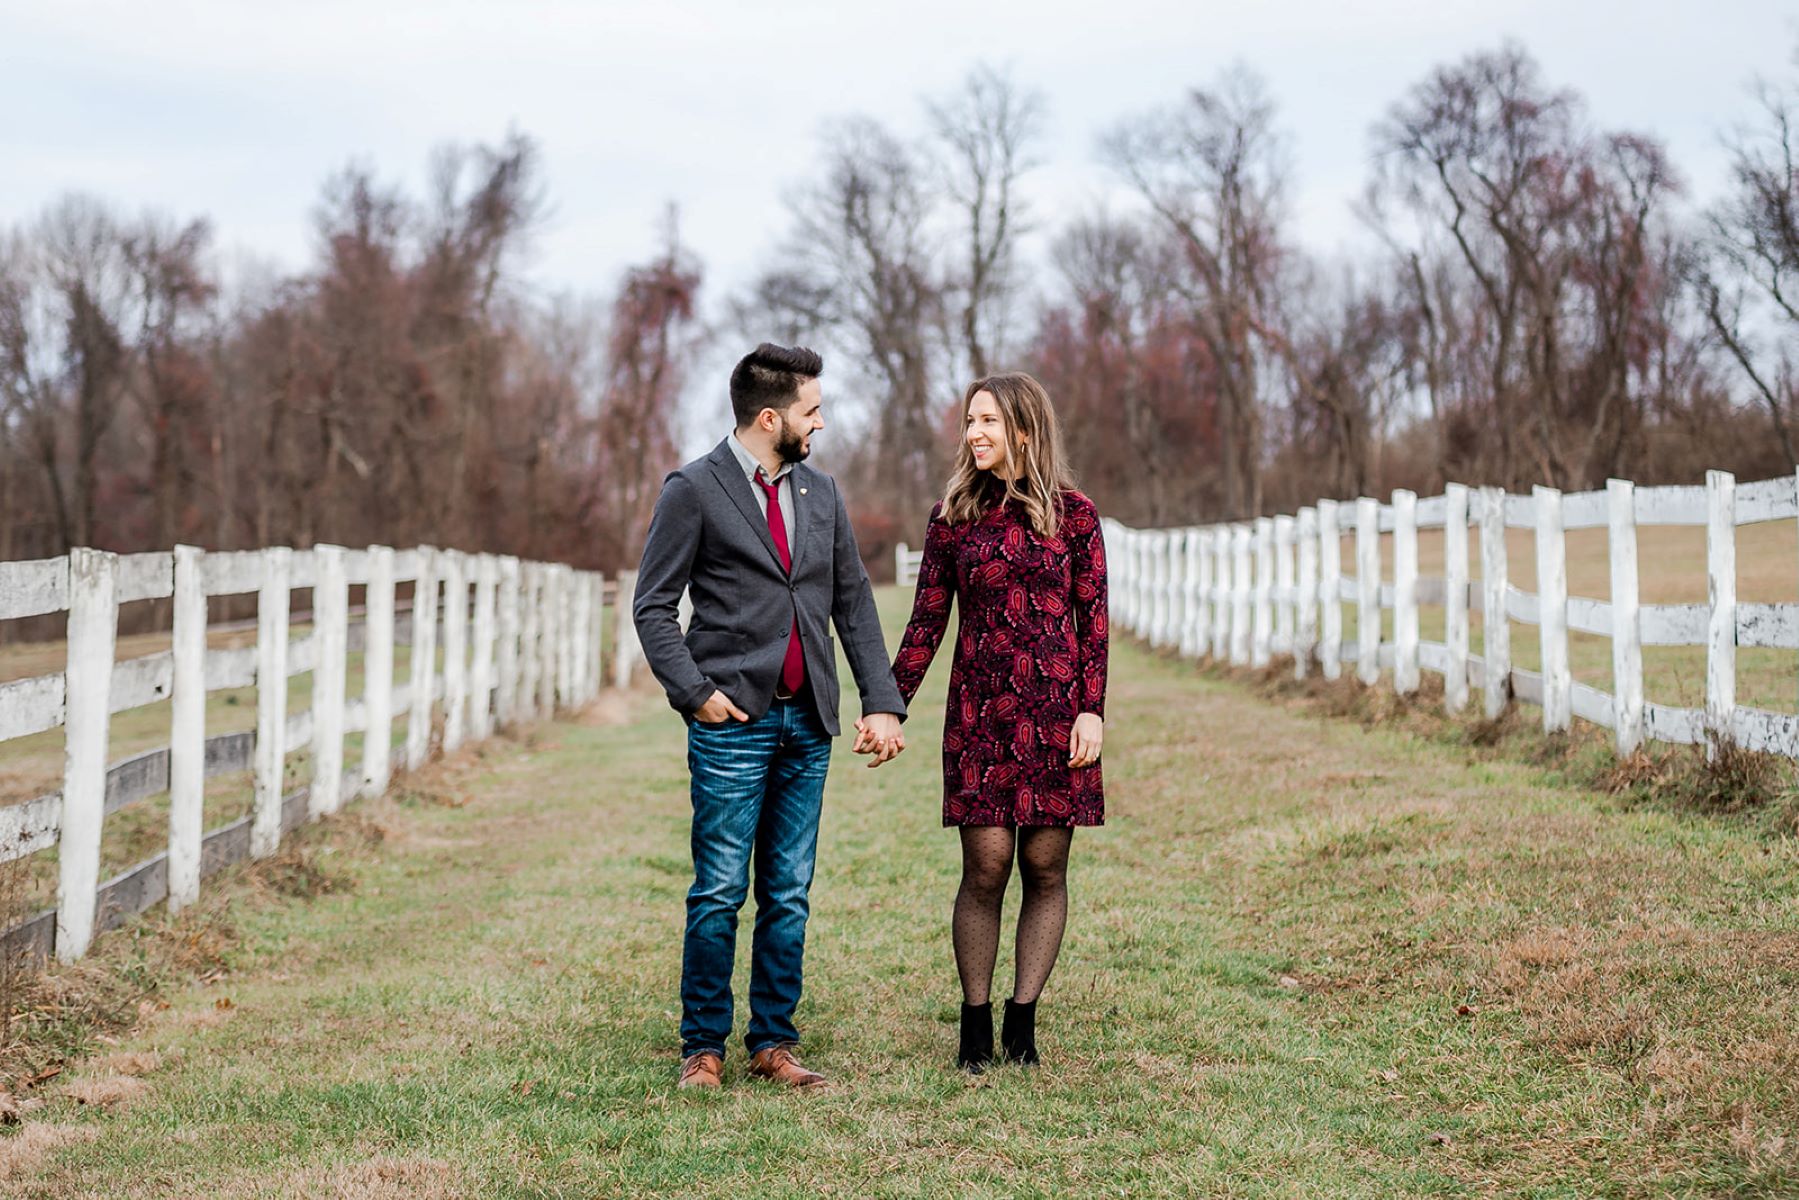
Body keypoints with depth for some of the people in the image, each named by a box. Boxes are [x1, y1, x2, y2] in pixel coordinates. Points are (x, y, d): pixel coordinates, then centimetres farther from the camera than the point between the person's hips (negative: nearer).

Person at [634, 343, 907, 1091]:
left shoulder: (821, 495, 13)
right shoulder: (693, 492, -3)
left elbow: (854, 604, 14)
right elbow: (653, 607, -3)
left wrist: (883, 702, 5)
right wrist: (694, 692, -13)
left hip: (807, 723, 5)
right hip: (733, 723, -5)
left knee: (789, 895, 7)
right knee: (719, 894, -3)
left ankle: (774, 1042, 16)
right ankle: (703, 1047, 7)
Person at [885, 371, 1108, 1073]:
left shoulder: (1073, 514, 5)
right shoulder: (953, 519, 7)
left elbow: (1092, 619, 4)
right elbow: (926, 623, 9)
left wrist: (1090, 710, -4)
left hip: (1056, 712, 0)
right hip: (980, 712, 0)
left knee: (1046, 867, 2)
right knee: (985, 866, -4)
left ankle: (1022, 1022, 11)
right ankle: (975, 1025, 8)